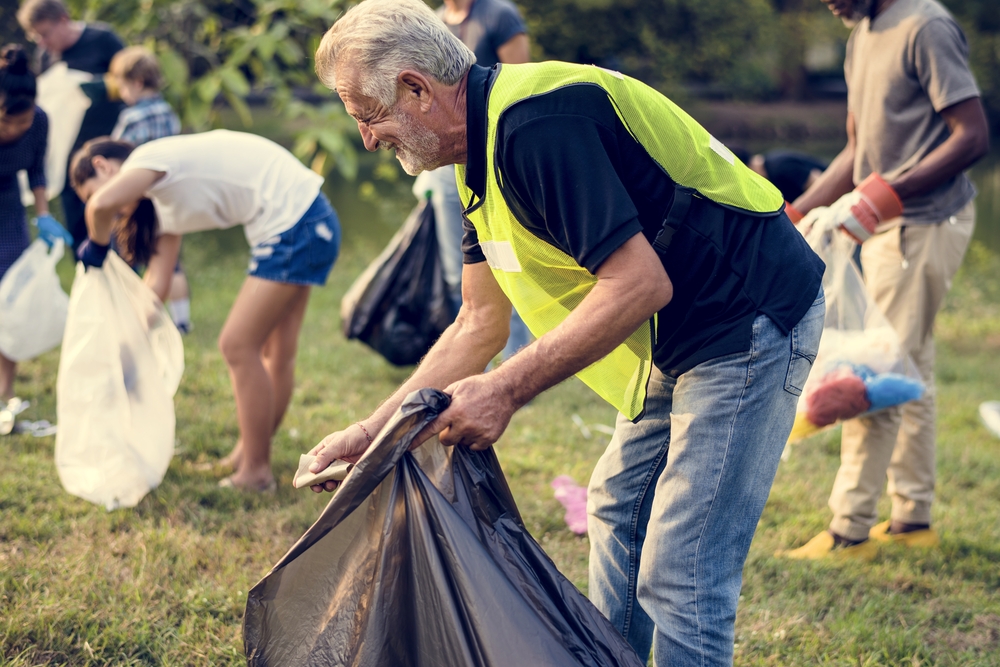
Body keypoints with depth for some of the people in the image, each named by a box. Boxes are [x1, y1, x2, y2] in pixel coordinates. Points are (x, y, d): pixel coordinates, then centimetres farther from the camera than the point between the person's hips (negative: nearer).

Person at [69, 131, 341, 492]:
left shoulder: (150, 157, -9)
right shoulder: (165, 203, 18)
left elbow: (104, 203, -30)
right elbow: (157, 284, 16)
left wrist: (96, 245, -11)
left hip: (295, 227, -10)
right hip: (311, 221, 10)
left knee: (238, 345, -3)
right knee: (274, 352, 17)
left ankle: (255, 472, 5)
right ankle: (249, 453, 28)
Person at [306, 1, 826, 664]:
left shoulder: (537, 123, -24)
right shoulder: (485, 149, 10)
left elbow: (640, 284, -28)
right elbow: (481, 324, 15)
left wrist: (507, 389, -25)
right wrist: (369, 432, 12)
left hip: (750, 322, -11)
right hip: (684, 337, 11)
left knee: (679, 580, -11)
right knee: (617, 509, 22)